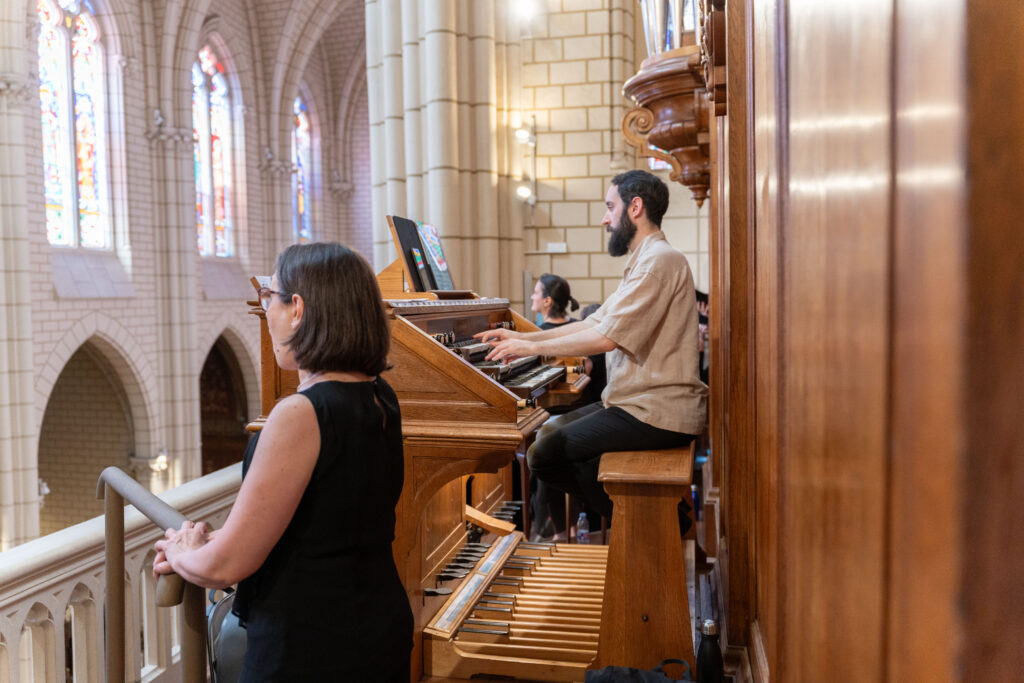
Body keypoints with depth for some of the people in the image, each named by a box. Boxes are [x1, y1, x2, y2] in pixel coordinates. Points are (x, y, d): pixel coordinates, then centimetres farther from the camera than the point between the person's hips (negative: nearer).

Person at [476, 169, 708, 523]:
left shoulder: (659, 259, -15)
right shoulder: (645, 260, 20)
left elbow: (607, 337, -23)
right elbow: (595, 323, 18)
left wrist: (533, 347, -12)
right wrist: (523, 336, 13)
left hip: (655, 414, -11)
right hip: (640, 401, 11)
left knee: (543, 454, -11)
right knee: (550, 431, 15)